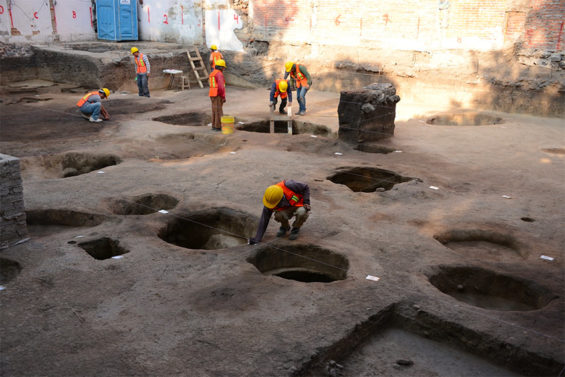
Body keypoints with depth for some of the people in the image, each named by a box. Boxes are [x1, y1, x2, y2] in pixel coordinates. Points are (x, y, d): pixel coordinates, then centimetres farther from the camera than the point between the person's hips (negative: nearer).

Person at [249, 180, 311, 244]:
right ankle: (285, 227, 2)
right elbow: (264, 220, -16)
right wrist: (257, 239, -19)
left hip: (299, 206, -2)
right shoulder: (269, 202, -24)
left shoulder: (288, 186, -34)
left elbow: (305, 187, -16)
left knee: (302, 213, -37)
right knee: (279, 215, -33)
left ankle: (296, 228, -5)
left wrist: (306, 203, -24)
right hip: (286, 210, 2)